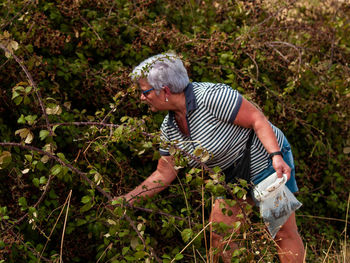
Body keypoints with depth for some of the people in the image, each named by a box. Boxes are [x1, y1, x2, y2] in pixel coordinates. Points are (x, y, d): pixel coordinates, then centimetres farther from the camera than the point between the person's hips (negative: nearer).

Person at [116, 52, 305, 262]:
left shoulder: (211, 97, -28)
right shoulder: (169, 128, -3)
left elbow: (257, 119, -25)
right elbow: (164, 174, 4)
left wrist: (276, 156, -35)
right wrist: (126, 199, 0)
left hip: (265, 160, -8)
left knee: (284, 231, -7)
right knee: (219, 233, 6)